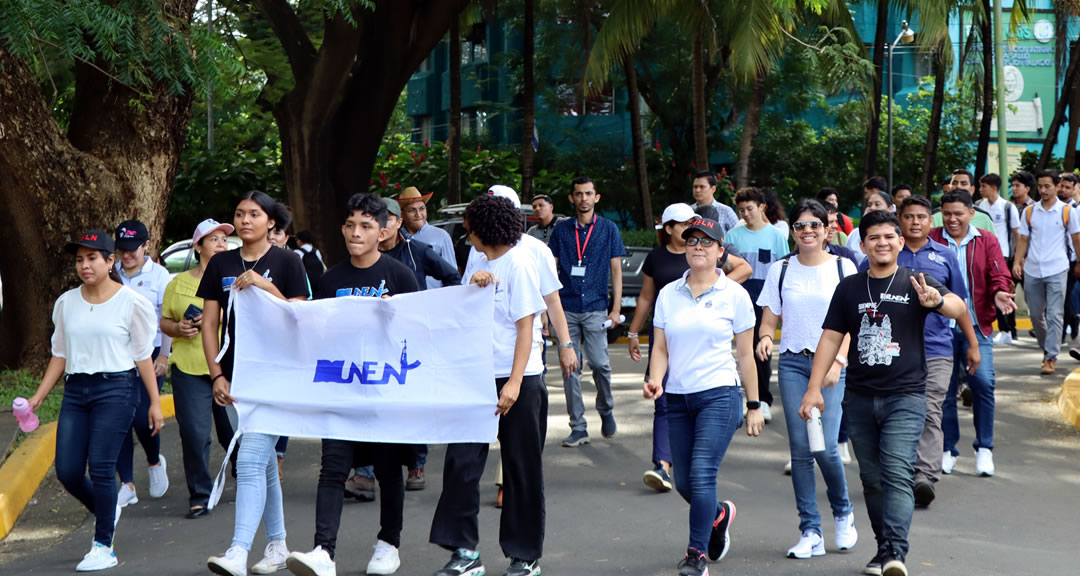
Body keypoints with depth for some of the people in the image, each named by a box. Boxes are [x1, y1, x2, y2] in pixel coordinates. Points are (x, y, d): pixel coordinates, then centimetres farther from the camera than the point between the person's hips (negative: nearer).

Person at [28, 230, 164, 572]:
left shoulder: (131, 303, -2)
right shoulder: (66, 303, 10)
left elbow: (143, 357, 0)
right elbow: (60, 355, 15)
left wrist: (155, 402, -2)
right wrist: (39, 396, 8)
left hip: (115, 389, -5)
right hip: (75, 391, 5)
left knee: (101, 467, -10)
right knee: (67, 471, 0)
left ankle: (103, 547, 2)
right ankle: (106, 511, 30)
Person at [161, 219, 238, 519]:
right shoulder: (178, 283, 12)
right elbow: (164, 322, 17)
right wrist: (178, 329, -4)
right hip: (189, 368, 1)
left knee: (234, 432, 3)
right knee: (194, 434, -6)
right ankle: (200, 495, 5)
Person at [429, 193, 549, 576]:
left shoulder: (519, 263, -9)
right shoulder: (477, 263, 12)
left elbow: (526, 326, -12)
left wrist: (514, 383, -18)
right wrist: (472, 286, -7)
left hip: (518, 379, -6)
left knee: (521, 469, 4)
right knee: (461, 461, -1)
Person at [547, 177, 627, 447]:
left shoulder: (608, 229, 6)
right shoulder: (561, 229, 9)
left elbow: (616, 271, 6)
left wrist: (616, 309, -2)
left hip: (595, 307, -2)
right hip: (566, 308, 2)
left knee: (599, 363, -11)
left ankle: (606, 409, 16)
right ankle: (578, 428, 8)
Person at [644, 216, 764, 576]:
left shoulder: (734, 294, 0)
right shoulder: (668, 294, 8)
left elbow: (745, 354, 3)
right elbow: (660, 347, 8)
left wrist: (754, 406, 4)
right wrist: (655, 380, -12)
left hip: (719, 394, -4)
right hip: (678, 398, 4)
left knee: (702, 474, -15)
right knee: (683, 482, 9)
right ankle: (719, 514, 41)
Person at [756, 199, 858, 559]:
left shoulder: (843, 267, 4)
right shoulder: (781, 270, 8)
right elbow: (769, 317, 9)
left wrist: (838, 361, -12)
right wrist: (765, 337, -13)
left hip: (831, 363, -2)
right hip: (793, 363, 2)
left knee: (825, 447, -11)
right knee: (800, 449, -2)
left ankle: (843, 513, 18)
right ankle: (810, 532, 6)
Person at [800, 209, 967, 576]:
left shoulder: (916, 283, 2)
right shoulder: (849, 288, 11)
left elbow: (958, 309, -13)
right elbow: (831, 339, 9)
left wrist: (938, 301, -36)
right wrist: (814, 388, 0)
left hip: (905, 397, -3)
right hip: (860, 398, 3)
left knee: (898, 474, -15)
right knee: (872, 479, 9)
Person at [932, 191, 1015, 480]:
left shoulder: (987, 242, 8)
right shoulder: (930, 240, 4)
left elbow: (1000, 275, 2)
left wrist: (1000, 293, -19)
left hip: (977, 326, 0)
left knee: (983, 382, -11)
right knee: (944, 388, 3)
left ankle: (984, 448, 5)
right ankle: (948, 450, 17)